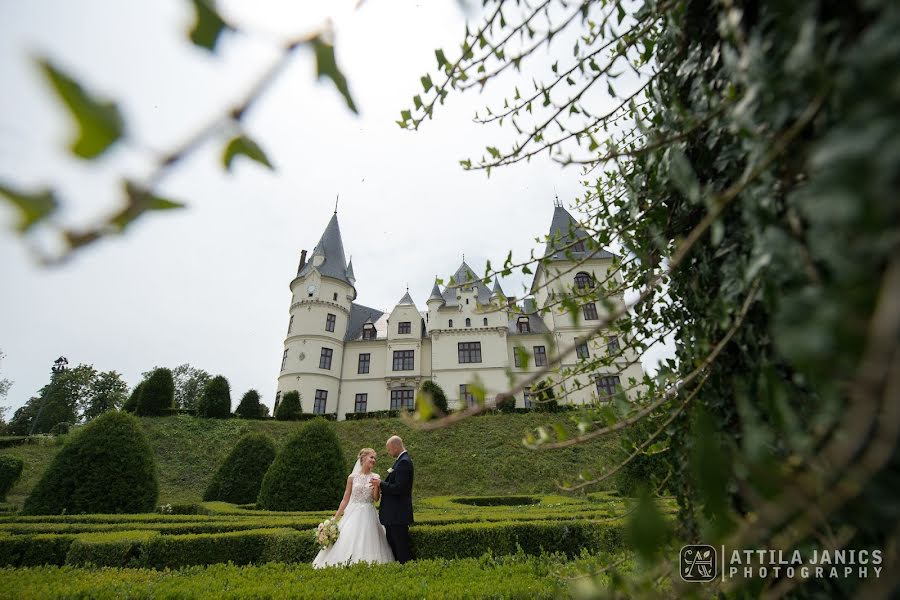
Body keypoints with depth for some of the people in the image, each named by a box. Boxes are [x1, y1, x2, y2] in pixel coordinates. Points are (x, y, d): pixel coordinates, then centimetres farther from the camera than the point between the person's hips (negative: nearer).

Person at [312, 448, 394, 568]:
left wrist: (376, 486, -19)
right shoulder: (352, 477, 2)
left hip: (369, 514, 0)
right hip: (354, 513, 0)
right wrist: (335, 517, 2)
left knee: (367, 542, -3)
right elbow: (345, 499, 6)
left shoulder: (375, 477, 4)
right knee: (348, 541, -4)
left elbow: (376, 498, -1)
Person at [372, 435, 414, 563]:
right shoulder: (402, 460, 11)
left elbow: (398, 488, -25)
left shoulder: (404, 462, -20)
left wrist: (381, 484, -14)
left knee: (402, 547, 0)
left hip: (398, 514, -10)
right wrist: (382, 486, 3)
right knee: (392, 544, 19)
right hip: (394, 514, 10)